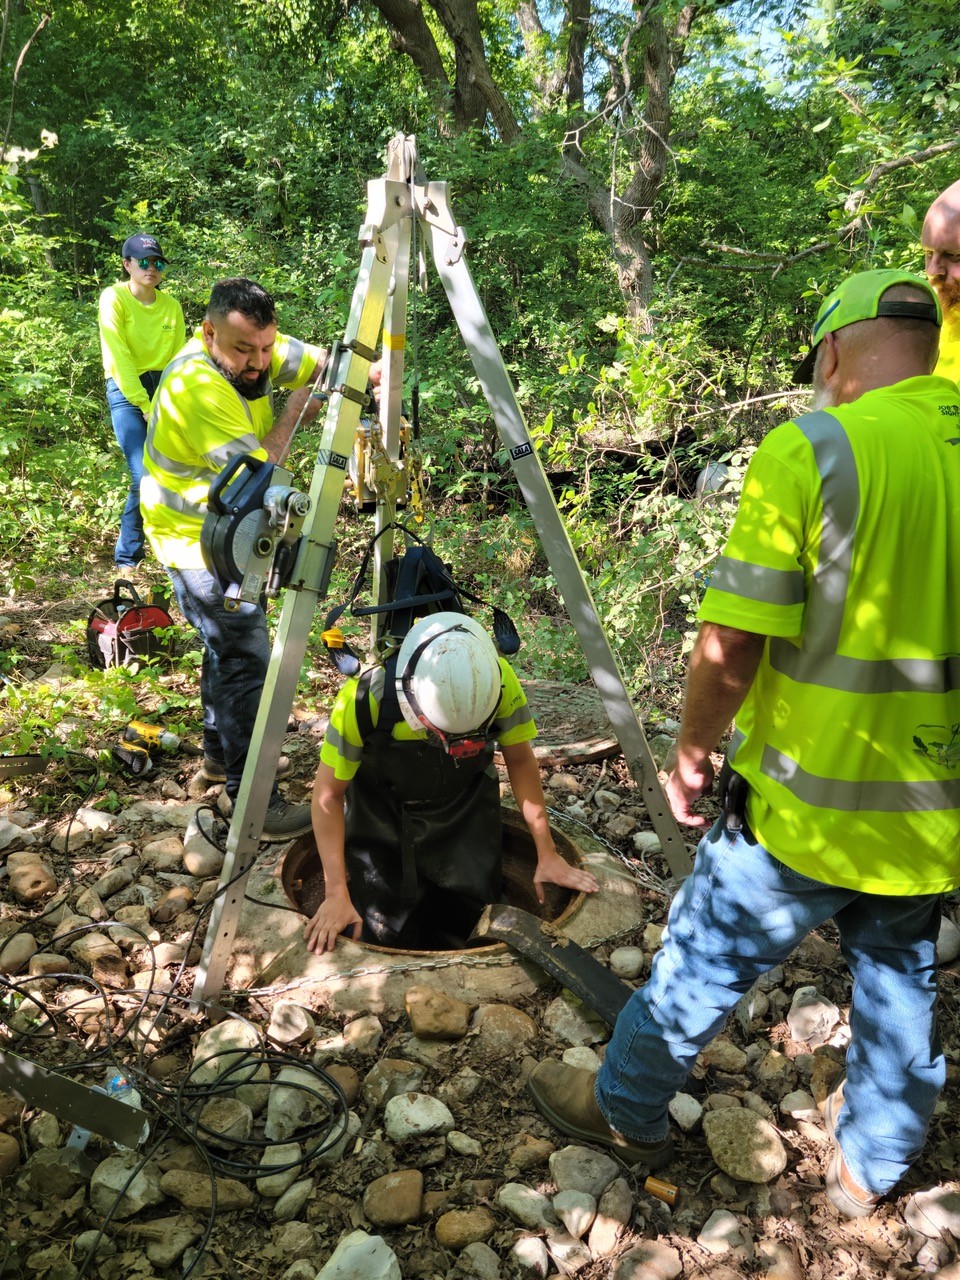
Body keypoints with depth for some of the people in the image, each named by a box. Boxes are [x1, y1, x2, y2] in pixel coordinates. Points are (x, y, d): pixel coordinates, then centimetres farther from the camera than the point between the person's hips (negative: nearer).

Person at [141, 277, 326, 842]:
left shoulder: (249, 351, -2)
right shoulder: (199, 387, -28)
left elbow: (319, 361, -4)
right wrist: (294, 414, -19)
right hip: (200, 540, -10)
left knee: (229, 645, 21)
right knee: (246, 661, -12)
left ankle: (221, 752, 38)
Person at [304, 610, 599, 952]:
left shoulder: (499, 680, -30)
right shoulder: (365, 696, -35)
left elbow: (520, 761, -12)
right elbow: (328, 795, -21)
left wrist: (547, 856, -11)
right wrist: (336, 895, -24)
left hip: (464, 807, 2)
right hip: (383, 816, -1)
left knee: (467, 923, -1)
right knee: (379, 937, -3)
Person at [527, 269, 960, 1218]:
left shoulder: (809, 451, -17)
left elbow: (730, 649, -20)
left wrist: (692, 753, -2)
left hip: (810, 804, -5)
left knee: (703, 962, 15)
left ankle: (626, 1111, 38)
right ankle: (872, 1165, 45)